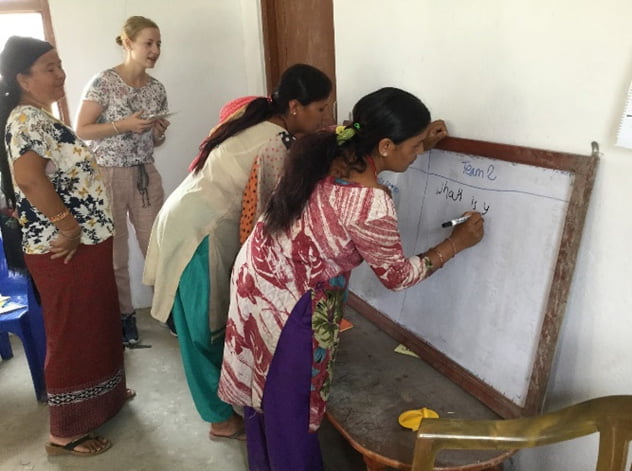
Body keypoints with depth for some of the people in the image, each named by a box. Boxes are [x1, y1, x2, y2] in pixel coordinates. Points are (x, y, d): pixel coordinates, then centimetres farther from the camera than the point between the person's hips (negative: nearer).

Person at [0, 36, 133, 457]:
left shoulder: (41, 117, 14)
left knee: (96, 324, 22)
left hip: (87, 244, 10)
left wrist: (80, 228, 14)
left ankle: (105, 394, 42)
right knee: (72, 335, 3)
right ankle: (66, 433, 19)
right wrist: (69, 227, -23)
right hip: (65, 251, -10)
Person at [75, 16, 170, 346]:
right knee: (115, 253, 6)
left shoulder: (156, 88, 5)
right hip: (108, 176, -4)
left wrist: (160, 130, -8)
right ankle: (124, 315, 22)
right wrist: (124, 125, -20)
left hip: (145, 174, 4)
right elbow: (80, 130, -10)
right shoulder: (103, 82, -11)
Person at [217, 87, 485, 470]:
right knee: (289, 405, 14)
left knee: (262, 384, 26)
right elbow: (396, 275, -13)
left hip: (256, 273, 9)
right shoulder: (371, 204, -28)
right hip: (287, 302, -9)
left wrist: (421, 145, 12)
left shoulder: (331, 149, -6)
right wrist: (456, 243, -4)